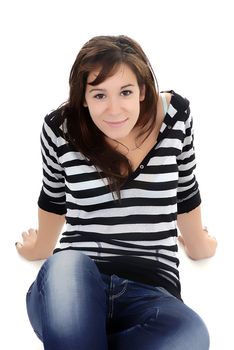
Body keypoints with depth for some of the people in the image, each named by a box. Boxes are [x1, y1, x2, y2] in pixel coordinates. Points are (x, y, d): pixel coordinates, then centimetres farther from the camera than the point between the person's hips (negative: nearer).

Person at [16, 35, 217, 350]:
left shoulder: (175, 114, -1)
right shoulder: (60, 127, -3)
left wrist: (198, 245, 32)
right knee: (65, 264, -39)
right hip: (74, 286, -2)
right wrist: (42, 248, 34)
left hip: (150, 293, 2)